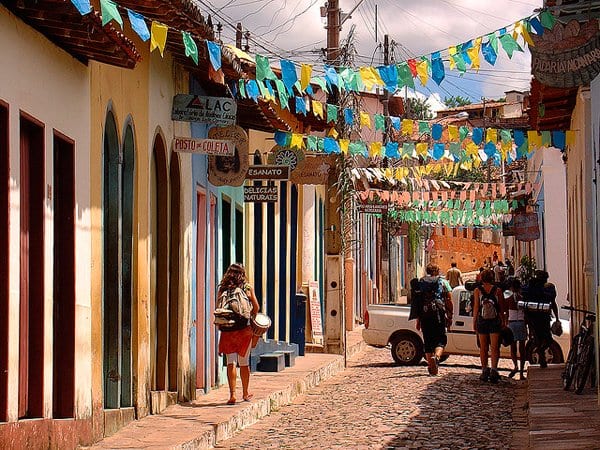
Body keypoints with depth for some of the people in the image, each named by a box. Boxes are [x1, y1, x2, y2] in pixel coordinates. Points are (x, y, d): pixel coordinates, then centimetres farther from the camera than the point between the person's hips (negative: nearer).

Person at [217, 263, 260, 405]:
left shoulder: (222, 289, 0)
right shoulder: (248, 288, 1)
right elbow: (256, 308, 6)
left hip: (227, 329, -1)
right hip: (244, 329, 1)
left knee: (231, 362, -1)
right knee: (244, 362, 14)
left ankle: (232, 394, -13)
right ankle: (245, 393, 27)